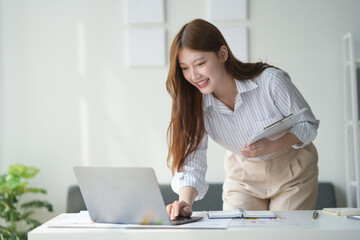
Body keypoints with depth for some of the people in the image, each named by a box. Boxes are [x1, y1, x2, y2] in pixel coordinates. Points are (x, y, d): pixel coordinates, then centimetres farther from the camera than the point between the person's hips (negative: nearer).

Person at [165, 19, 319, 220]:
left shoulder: (271, 81, -27)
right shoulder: (194, 104, -18)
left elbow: (308, 125, -16)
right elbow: (191, 163, -19)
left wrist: (271, 146, -35)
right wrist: (185, 202, -40)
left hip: (292, 173, -2)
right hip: (244, 177, 3)